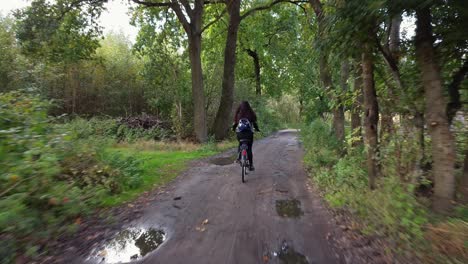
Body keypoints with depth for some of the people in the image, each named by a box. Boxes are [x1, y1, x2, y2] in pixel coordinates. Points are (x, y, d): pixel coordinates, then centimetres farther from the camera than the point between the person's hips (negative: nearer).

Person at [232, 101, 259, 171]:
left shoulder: (238, 114, 0)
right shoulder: (251, 113, -2)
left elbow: (235, 123, 6)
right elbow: (254, 123, 5)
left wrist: (233, 128, 28)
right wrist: (257, 129, 24)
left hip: (239, 133, 1)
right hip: (249, 133, -1)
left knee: (240, 144, 31)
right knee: (249, 149, 8)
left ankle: (239, 156, 13)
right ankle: (251, 165, 9)